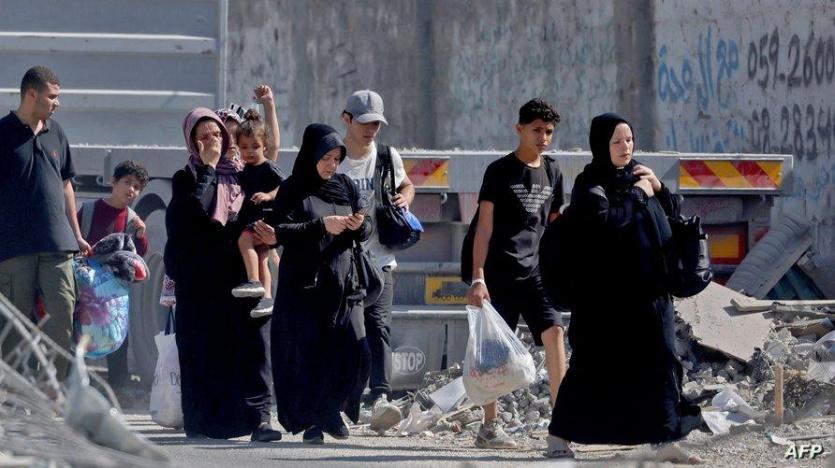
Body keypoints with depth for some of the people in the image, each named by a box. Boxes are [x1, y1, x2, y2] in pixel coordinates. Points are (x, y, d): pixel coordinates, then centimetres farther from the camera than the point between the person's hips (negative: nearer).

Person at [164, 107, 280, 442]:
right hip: (199, 276, -3)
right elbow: (194, 211, -16)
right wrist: (208, 167, -11)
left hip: (235, 272, 3)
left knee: (248, 340, -10)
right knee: (203, 348, -1)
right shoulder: (186, 178, 4)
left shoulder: (238, 175, 16)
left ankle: (258, 416, -17)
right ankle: (201, 422, 6)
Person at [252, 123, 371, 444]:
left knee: (355, 354, -4)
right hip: (304, 284, -4)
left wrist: (359, 225, -11)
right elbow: (279, 231, -12)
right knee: (307, 356, -4)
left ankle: (330, 411, 16)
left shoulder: (345, 187, 12)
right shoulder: (293, 190, -1)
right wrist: (322, 226, -20)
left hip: (343, 283, 4)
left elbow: (365, 233, 12)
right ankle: (309, 421, 7)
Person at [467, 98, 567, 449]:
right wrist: (478, 278, -13)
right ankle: (489, 427, 7)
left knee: (554, 334, -11)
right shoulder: (500, 172, -3)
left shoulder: (551, 172, 12)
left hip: (535, 272, 4)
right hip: (501, 273, -4)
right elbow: (484, 227, -6)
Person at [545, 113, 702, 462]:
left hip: (648, 288, 6)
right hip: (607, 293, -6)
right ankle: (559, 436, 11)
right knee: (593, 367, -1)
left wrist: (659, 188, 1)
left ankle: (665, 440, -1)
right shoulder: (590, 184, -7)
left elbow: (670, 214, 20)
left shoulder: (636, 176, 14)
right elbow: (605, 220, -24)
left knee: (660, 361, -1)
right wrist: (637, 196, -14)